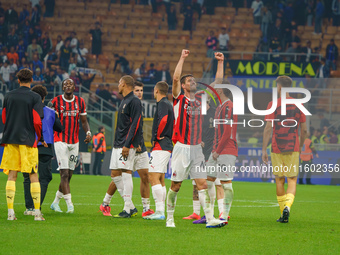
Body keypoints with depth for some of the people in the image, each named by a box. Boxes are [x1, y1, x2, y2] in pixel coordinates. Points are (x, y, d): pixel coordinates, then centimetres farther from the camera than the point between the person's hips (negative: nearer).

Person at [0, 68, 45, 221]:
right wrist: (40, 137, 6)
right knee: (33, 175, 2)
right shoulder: (35, 98, -5)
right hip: (28, 140, -3)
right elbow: (37, 121, -10)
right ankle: (37, 212, -1)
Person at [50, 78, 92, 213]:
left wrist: (88, 132, -4)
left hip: (74, 142, 5)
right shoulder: (56, 101, -4)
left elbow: (84, 121, 14)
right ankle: (69, 204, -15)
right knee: (64, 173, -13)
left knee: (69, 175, 8)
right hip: (60, 141, -5)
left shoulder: (80, 102, 7)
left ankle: (55, 202, 22)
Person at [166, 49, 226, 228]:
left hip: (198, 148, 4)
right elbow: (175, 78, -14)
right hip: (182, 147, -4)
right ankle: (170, 218, 13)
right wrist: (182, 58, -15)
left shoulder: (201, 98, 14)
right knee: (175, 185, 2)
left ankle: (210, 218, -11)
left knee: (202, 183, -4)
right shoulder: (179, 98, 1)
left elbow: (217, 84, 14)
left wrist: (220, 63, 8)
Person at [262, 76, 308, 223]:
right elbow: (304, 130, 7)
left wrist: (264, 150, -4)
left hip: (277, 149, -1)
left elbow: (268, 129, -8)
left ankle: (283, 212, 14)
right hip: (293, 149, 1)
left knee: (279, 181, 10)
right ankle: (287, 206, -23)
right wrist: (300, 146, 22)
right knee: (292, 181, 2)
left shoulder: (273, 105, -4)